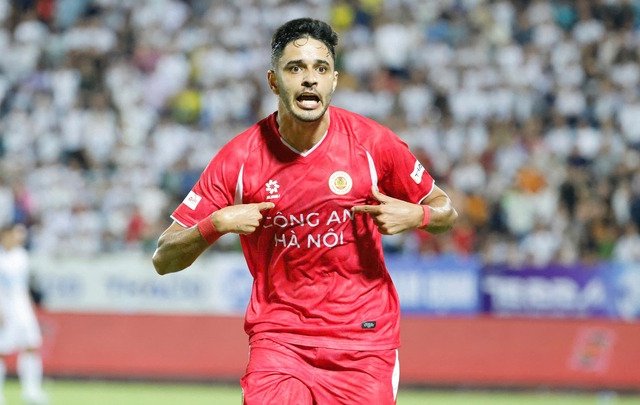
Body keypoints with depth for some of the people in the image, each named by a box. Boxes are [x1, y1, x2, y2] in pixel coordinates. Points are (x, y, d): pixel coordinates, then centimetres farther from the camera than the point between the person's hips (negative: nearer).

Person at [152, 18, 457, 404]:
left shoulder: (373, 142, -4)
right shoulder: (239, 158, -6)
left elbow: (446, 211, 10)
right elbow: (164, 260, -3)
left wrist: (414, 215, -12)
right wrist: (218, 223, -21)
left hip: (365, 340, 1)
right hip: (278, 339, -1)